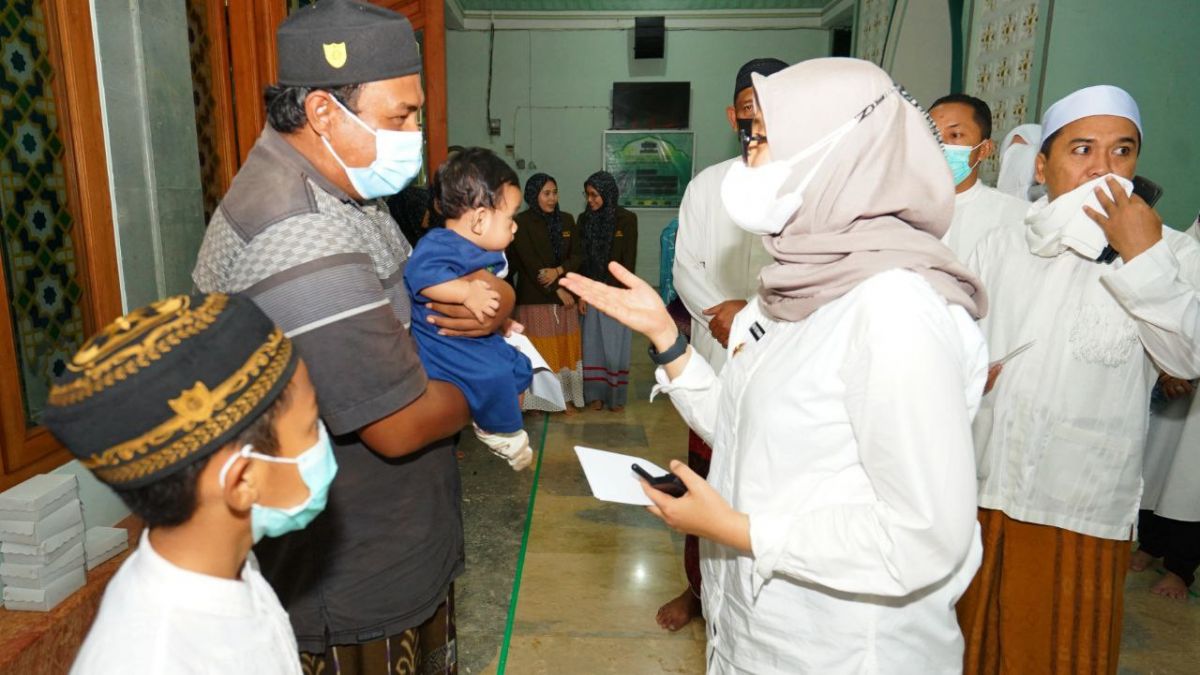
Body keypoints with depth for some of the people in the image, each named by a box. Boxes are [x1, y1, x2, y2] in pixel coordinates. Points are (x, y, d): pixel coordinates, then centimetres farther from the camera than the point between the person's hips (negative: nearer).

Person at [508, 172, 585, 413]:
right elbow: (529, 262, -14)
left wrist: (558, 271, -16)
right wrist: (557, 290, -14)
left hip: (564, 294, 4)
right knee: (538, 348, 2)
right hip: (534, 296, -4)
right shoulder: (521, 223, -9)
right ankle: (538, 398, 12)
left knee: (564, 346, 9)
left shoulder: (566, 220, 5)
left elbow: (578, 255, 3)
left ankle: (565, 396, 20)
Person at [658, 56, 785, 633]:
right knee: (705, 481, 15)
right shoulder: (707, 184, 8)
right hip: (715, 359, 4)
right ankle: (698, 586, 34)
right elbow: (686, 265, 4)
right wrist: (722, 312, -13)